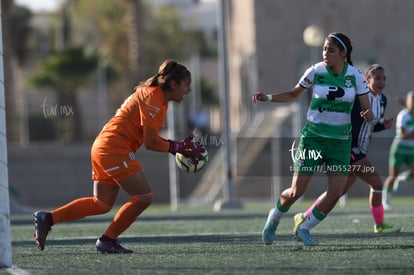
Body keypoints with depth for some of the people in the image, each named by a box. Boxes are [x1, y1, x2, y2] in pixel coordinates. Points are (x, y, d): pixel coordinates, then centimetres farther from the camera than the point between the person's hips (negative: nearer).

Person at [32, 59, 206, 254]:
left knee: (102, 204, 14)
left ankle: (47, 218, 11)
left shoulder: (160, 99, 16)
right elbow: (150, 143, -19)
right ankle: (107, 240, -1)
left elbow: (151, 138, 15)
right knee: (144, 197, -8)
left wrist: (180, 147, 6)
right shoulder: (152, 97, -16)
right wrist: (179, 148, -11)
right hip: (114, 149, -11)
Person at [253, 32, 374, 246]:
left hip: (340, 140, 1)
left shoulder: (355, 76, -5)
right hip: (313, 137, -1)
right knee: (296, 192, -5)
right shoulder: (315, 72, -7)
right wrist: (268, 98, -6)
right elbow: (293, 95, 9)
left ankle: (305, 229, 10)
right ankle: (274, 218, 28)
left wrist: (368, 114, -26)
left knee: (335, 192, -12)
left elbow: (367, 109, -2)